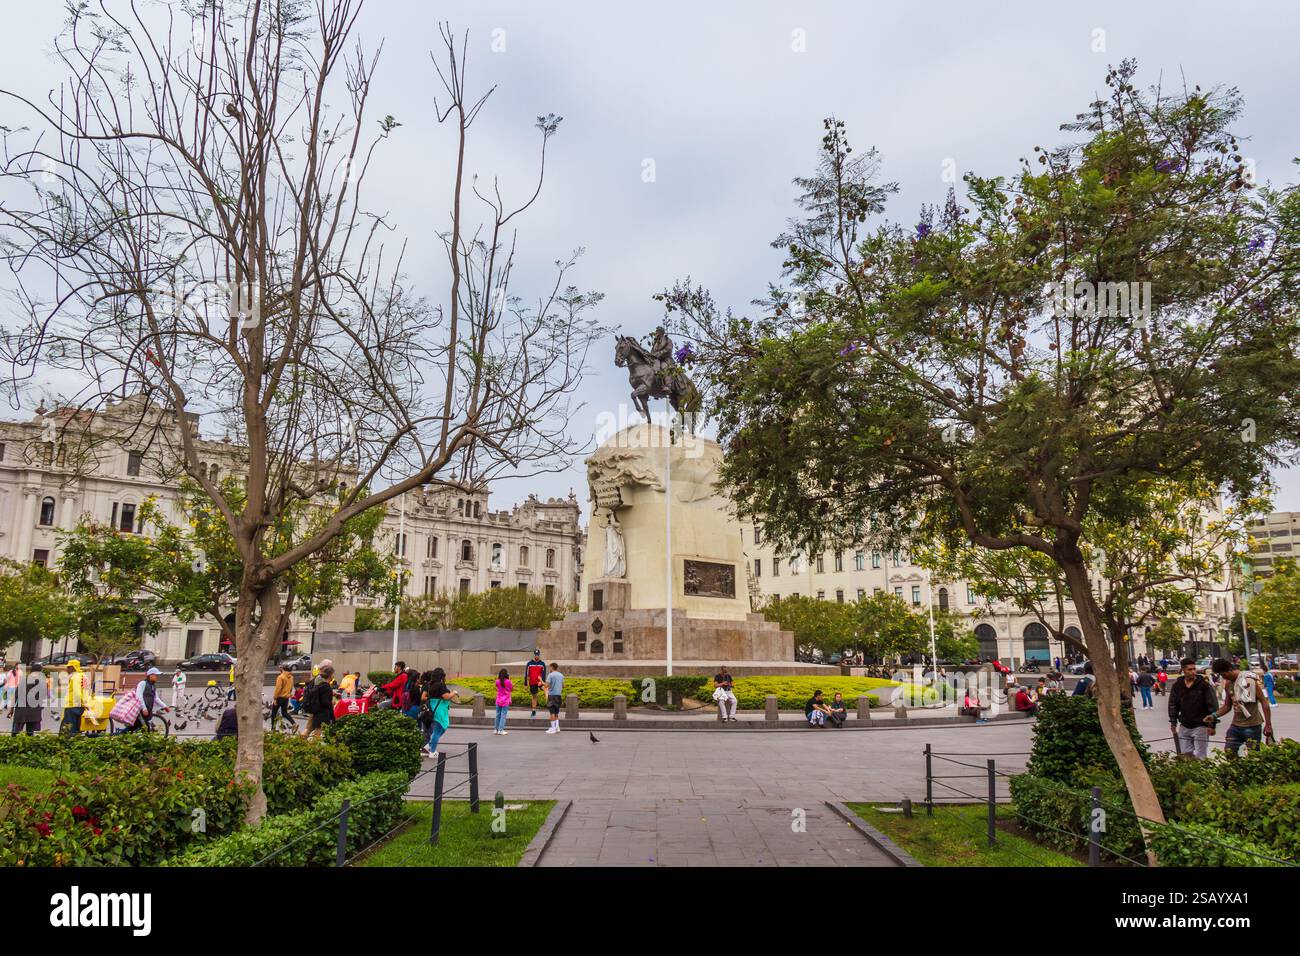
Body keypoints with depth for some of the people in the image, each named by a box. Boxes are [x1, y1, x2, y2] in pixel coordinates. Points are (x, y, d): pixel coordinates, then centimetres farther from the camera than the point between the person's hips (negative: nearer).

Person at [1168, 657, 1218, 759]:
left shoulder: (1204, 684, -8)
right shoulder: (1177, 685, 4)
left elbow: (1213, 705, -8)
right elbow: (1173, 704, 10)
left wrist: (1212, 725, -10)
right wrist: (1173, 722, 5)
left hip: (1200, 726, -4)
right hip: (1184, 726, 4)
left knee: (1200, 758, -2)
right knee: (1185, 755, 7)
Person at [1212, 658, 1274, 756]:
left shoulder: (1249, 679, -13)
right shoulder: (1228, 683, 7)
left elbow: (1264, 702, -13)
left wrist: (1268, 725, -17)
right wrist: (1214, 715, -1)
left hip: (1252, 726, -6)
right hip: (1236, 725, 6)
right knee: (1228, 754, 4)